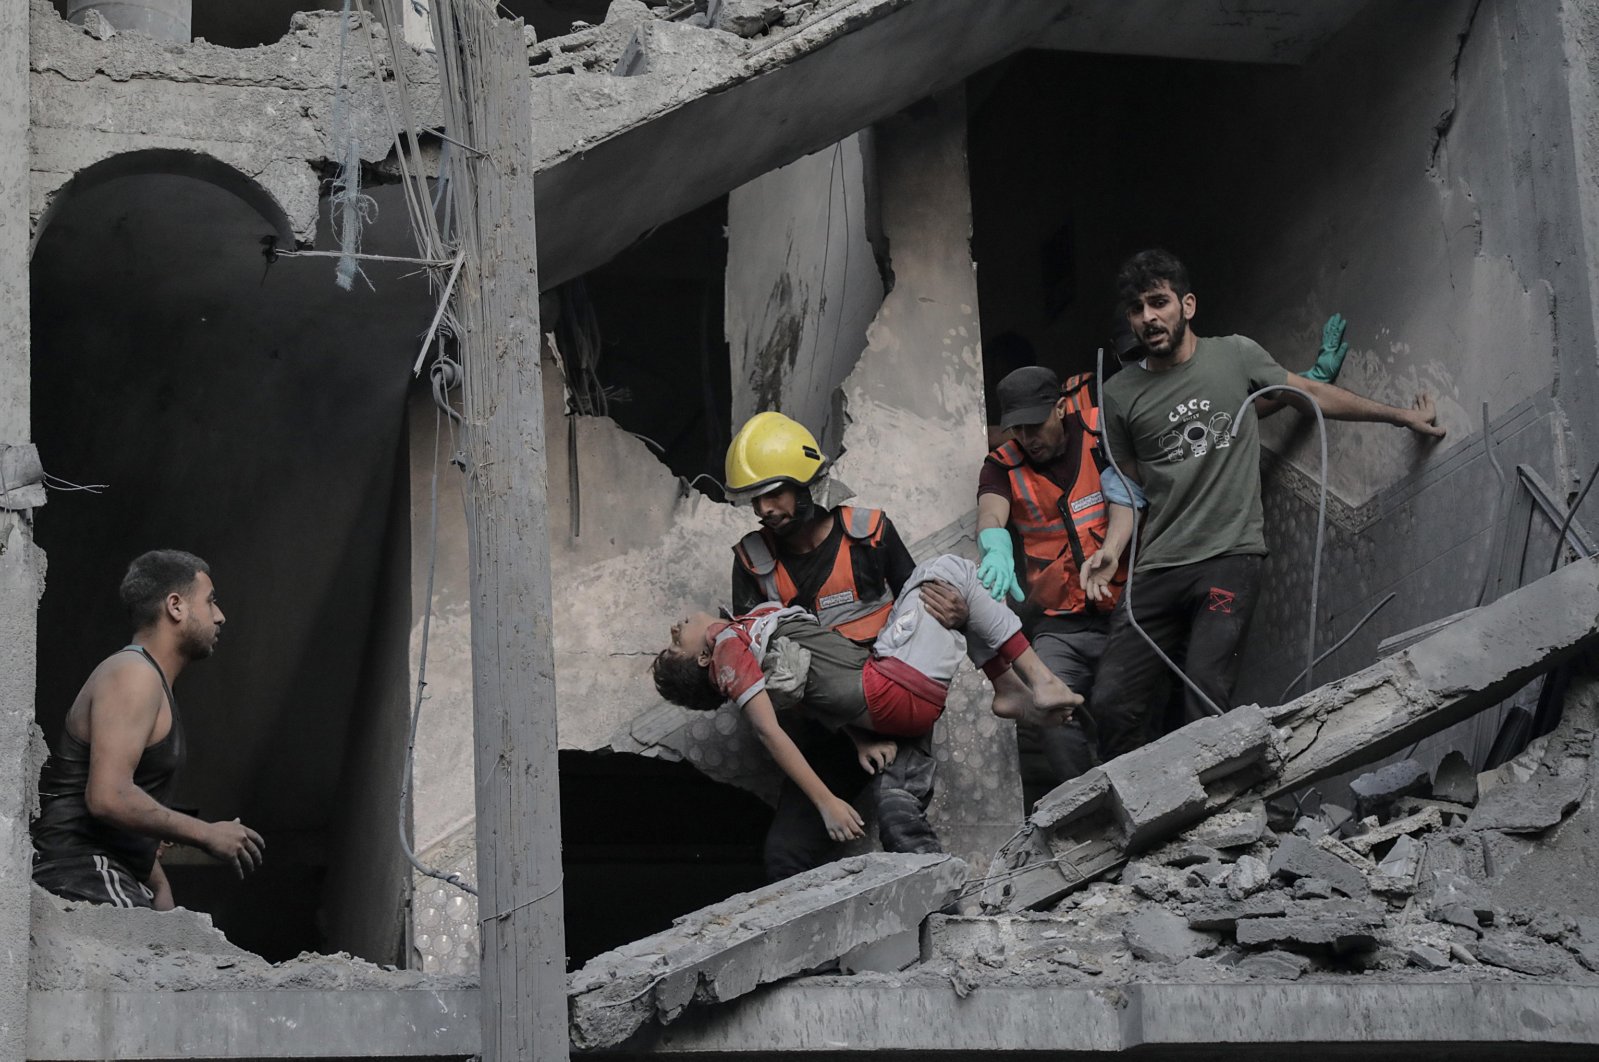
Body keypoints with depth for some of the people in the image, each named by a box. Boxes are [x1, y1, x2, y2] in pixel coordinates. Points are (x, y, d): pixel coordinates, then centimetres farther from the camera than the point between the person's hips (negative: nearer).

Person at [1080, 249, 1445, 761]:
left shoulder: (1236, 356, 8)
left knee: (1205, 692, -21)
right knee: (1112, 702, -10)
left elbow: (1309, 393, 22)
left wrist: (1403, 416, 25)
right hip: (1157, 567, 2)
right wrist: (1112, 549, -2)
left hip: (1230, 556, -2)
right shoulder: (1120, 394, 9)